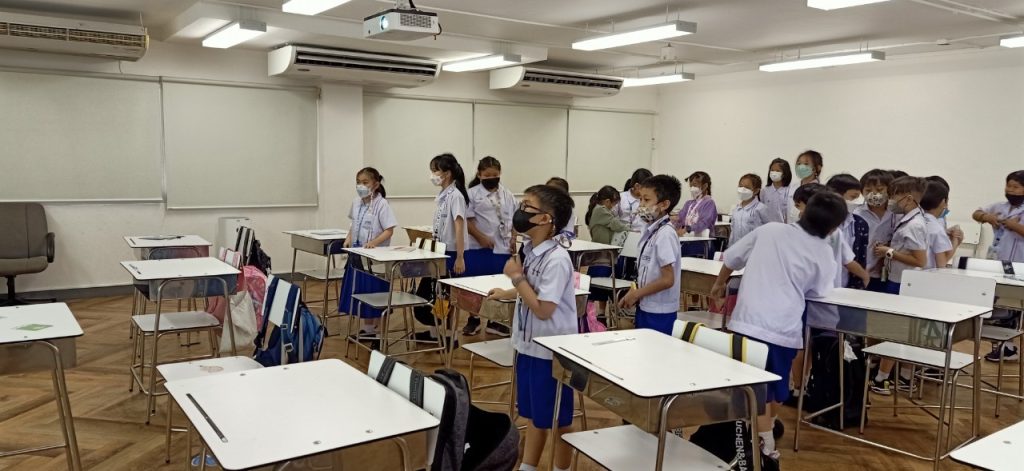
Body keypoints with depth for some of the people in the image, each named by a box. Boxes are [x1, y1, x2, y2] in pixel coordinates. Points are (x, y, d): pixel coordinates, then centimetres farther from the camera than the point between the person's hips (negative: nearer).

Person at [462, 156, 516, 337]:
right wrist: (481, 237, -17)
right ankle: (473, 319, 20)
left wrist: (513, 238, 4)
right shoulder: (472, 194, -4)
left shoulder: (507, 195, 9)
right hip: (479, 247, -3)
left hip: (502, 248, 4)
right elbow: (468, 220, -9)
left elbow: (515, 218, 14)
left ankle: (492, 320, 20)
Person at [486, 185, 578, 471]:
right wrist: (506, 293, 21)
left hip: (552, 351, -8)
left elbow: (543, 308, -25)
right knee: (532, 413, 22)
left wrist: (517, 277, -19)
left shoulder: (556, 259, -24)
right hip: (529, 345, 8)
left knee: (557, 419, 10)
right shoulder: (530, 250, 2)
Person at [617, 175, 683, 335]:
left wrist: (636, 294, -12)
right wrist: (632, 293, 4)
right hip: (645, 308, 8)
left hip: (659, 313, -8)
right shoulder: (650, 232, 7)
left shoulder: (665, 235, -19)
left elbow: (667, 280, -21)